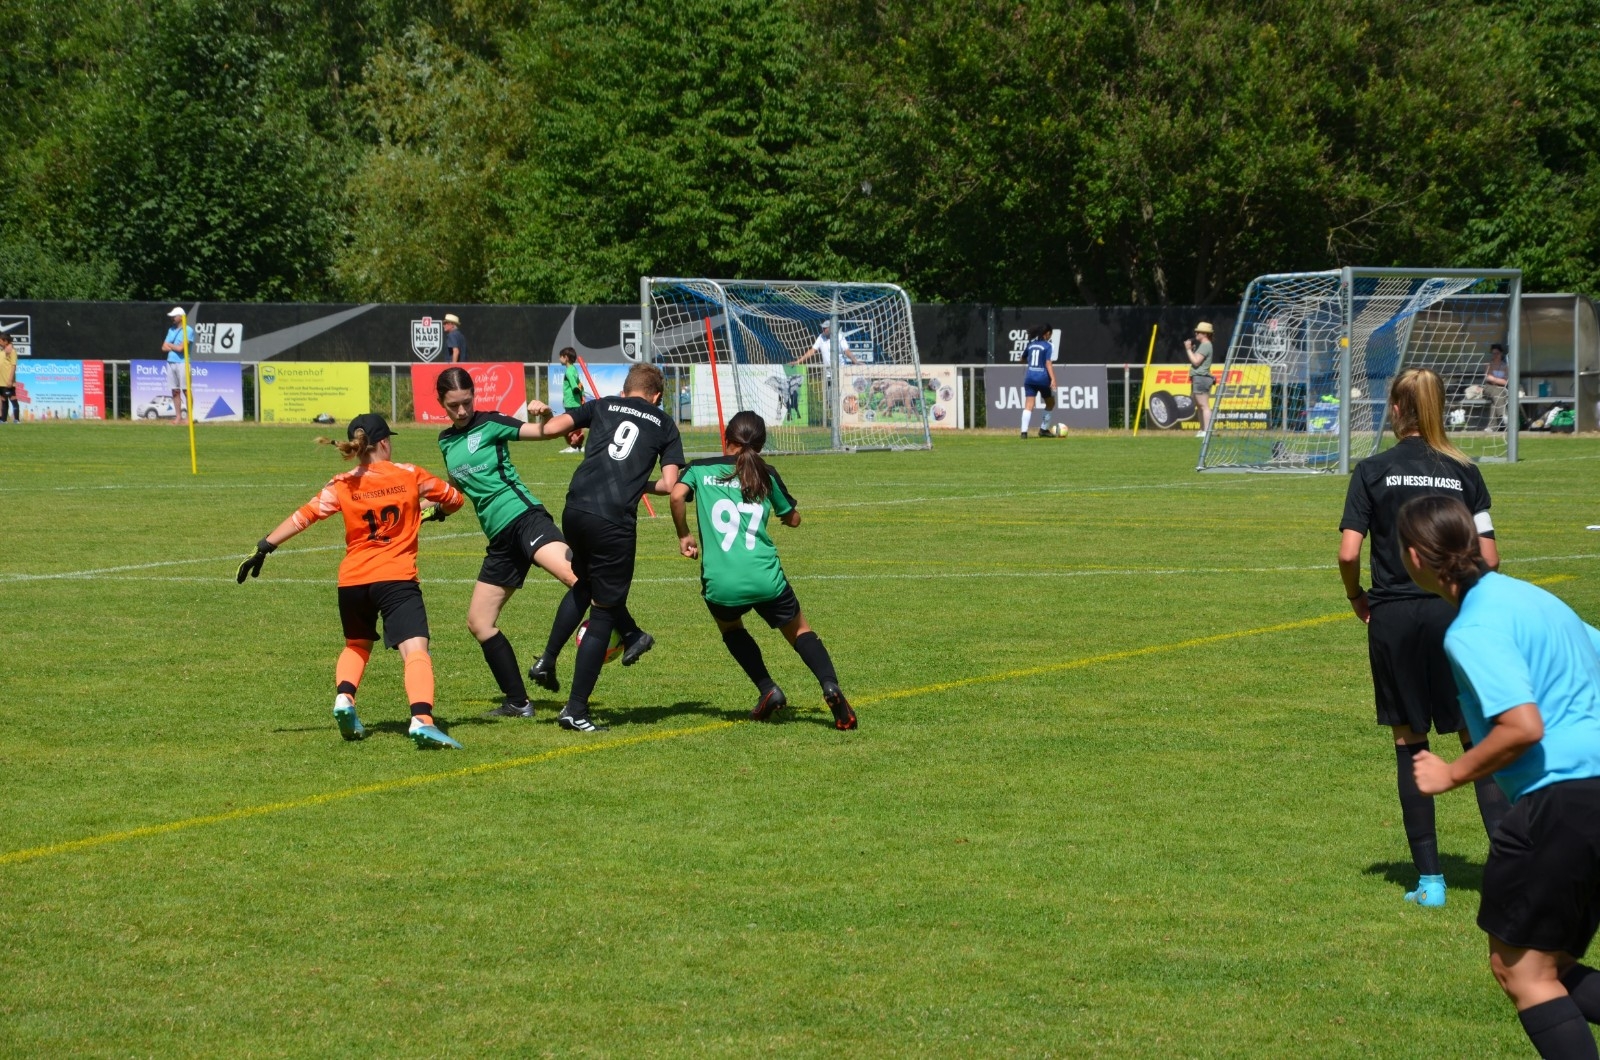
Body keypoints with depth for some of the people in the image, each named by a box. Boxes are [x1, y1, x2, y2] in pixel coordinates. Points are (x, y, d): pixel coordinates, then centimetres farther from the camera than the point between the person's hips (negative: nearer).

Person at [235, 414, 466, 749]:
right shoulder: (409, 475, 4)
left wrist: (263, 548, 5)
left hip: (352, 581, 3)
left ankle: (344, 699, 4)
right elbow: (454, 498, 16)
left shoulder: (343, 486, 6)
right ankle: (422, 721, -39)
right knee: (415, 651, -16)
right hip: (397, 579, -3)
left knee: (357, 645, 29)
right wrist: (435, 511, 38)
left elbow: (303, 516, 1)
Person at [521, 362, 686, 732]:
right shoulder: (664, 424, 15)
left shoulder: (601, 406, 17)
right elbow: (670, 485, 4)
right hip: (615, 520, -3)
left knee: (584, 586, 31)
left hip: (575, 511, 3)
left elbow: (550, 428, 6)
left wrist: (539, 413, 27)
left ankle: (548, 660, 27)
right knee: (603, 611, 7)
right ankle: (576, 709, 6)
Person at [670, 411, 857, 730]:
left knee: (730, 628, 32)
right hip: (765, 580, 0)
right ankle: (830, 686, -8)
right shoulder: (766, 475, 12)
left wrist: (684, 536, 4)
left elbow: (677, 494, -10)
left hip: (720, 584, 0)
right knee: (799, 631, 19)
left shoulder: (701, 469, 9)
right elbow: (793, 518, 21)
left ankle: (767, 689, 14)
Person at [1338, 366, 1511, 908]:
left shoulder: (1372, 471, -2)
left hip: (1393, 617, -1)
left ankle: (1429, 878, 7)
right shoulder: (1464, 472, 3)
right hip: (1454, 615, 1)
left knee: (1409, 742, 7)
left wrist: (1359, 600, 9)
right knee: (1478, 738, 7)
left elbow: (1349, 553, -8)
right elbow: (1488, 558, 0)